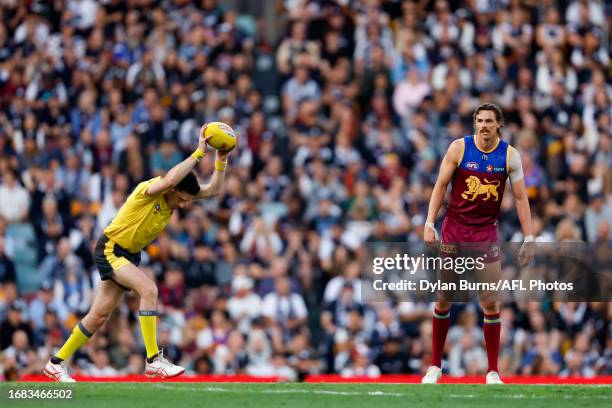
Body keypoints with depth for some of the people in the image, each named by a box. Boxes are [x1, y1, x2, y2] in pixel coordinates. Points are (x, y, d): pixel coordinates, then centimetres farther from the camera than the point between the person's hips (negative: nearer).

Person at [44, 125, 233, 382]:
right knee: (149, 289, -27)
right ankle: (153, 361, -28)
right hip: (110, 249, -8)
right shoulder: (150, 189, -23)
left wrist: (221, 159, -17)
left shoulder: (180, 195, -1)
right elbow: (169, 179, -44)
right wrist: (199, 152, -43)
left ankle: (57, 363, 20)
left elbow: (214, 190, -2)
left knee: (99, 315, 9)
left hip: (129, 255, 8)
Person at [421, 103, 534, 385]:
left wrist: (528, 239, -3)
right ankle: (435, 366, 15)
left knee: (490, 303, -3)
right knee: (443, 300, 4)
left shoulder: (510, 155, -3)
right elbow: (440, 186, 0)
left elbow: (520, 198, 1)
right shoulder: (459, 148, -5)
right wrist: (429, 224, -8)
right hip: (454, 228, 0)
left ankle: (493, 372, 5)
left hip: (486, 232, 0)